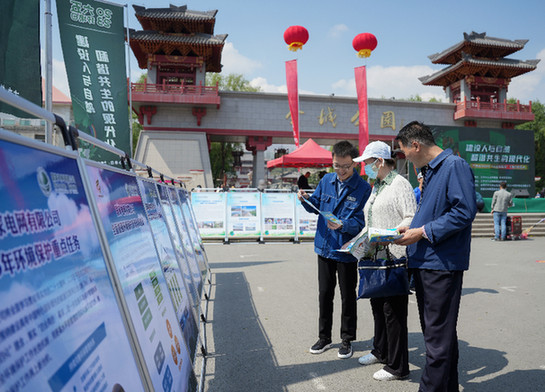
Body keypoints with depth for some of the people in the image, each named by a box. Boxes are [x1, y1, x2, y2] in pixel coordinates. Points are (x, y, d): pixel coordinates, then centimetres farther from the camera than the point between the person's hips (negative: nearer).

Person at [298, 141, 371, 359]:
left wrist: (343, 225, -34)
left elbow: (361, 222, -16)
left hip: (347, 251, -4)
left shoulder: (363, 189, -13)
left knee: (348, 297, 11)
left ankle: (347, 340, 29)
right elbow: (315, 205, 12)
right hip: (325, 247, 5)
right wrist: (305, 199, -9)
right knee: (324, 294, 16)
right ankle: (324, 337, 33)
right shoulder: (326, 181, 2)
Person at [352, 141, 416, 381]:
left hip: (394, 258, -9)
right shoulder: (376, 186, 17)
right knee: (377, 306, 19)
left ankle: (397, 367, 12)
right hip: (375, 257, 9)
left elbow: (411, 219, -17)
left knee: (393, 311, -1)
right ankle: (381, 351, 36)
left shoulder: (400, 184, -10)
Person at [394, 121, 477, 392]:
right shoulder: (428, 171, 17)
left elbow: (465, 212, -20)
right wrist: (410, 229, 10)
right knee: (435, 332, 19)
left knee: (438, 338, -2)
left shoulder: (454, 166, -12)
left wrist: (422, 232, -18)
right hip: (423, 262, 10)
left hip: (442, 263, -10)